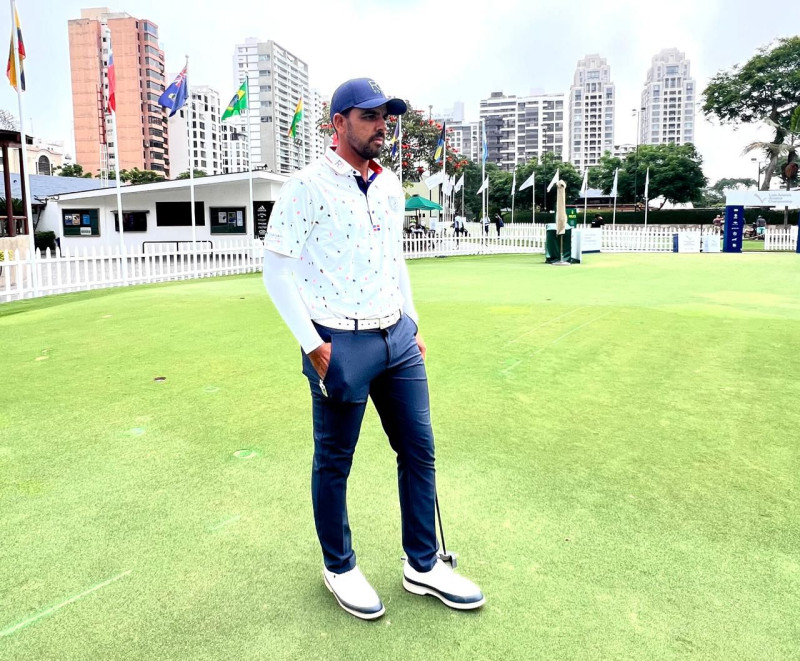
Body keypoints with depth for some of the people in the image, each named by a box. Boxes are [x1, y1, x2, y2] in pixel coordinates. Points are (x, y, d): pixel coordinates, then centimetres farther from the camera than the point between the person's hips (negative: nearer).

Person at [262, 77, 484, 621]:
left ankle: (423, 565, 28)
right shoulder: (308, 186, -9)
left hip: (398, 339, 7)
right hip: (339, 344, -6)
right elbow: (277, 268, -10)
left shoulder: (391, 186, 12)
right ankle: (339, 567, 30)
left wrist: (413, 326, 15)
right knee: (334, 462, 8)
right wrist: (312, 344, -14)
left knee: (419, 450, 11)